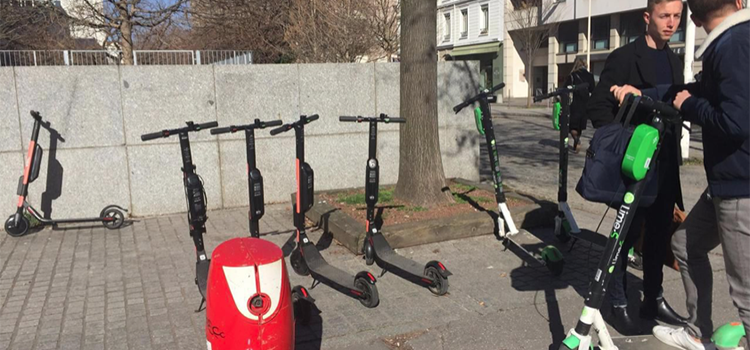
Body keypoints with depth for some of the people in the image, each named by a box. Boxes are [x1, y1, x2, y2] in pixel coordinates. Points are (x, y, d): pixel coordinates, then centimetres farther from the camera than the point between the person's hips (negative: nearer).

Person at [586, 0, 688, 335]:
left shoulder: (674, 61, 14)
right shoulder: (624, 57, -8)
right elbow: (597, 107, -12)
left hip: (665, 164, 7)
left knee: (659, 233, 12)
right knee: (628, 232, 1)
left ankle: (653, 299, 25)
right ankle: (618, 304, 14)